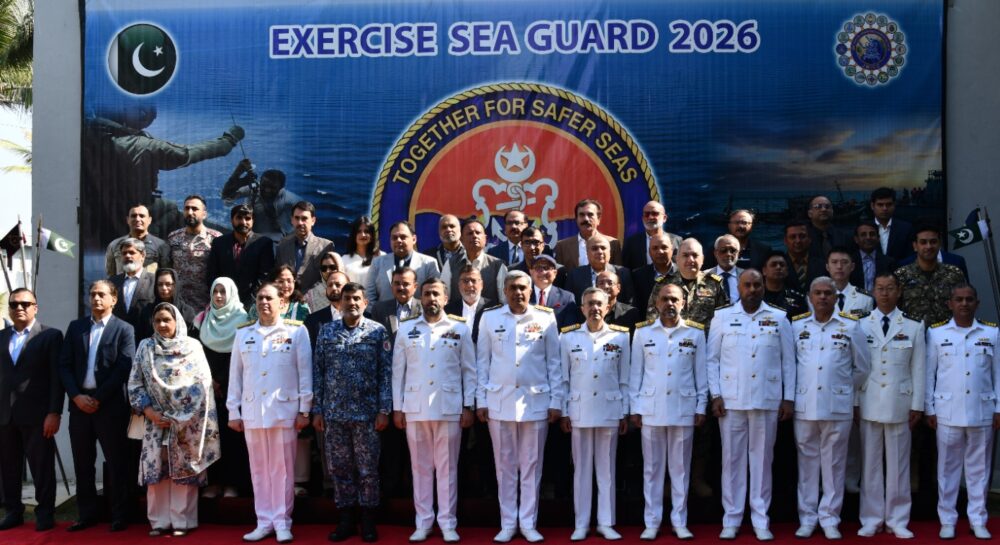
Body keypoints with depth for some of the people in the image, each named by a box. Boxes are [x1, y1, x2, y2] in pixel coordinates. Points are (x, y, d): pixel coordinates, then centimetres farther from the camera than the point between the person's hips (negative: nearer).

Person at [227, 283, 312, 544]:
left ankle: (282, 522, 8)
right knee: (259, 468, 7)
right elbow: (235, 375, 10)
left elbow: (305, 372, -1)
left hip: (285, 409, -3)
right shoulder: (243, 333, 9)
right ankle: (264, 522, 14)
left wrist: (304, 410, -4)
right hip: (252, 411, 3)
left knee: (283, 468, 2)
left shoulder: (296, 331, 0)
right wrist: (233, 412, 6)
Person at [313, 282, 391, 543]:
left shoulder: (378, 331, 0)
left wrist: (384, 410, -8)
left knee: (368, 469, 3)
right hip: (334, 413, 2)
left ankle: (368, 521, 14)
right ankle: (346, 520, 18)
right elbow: (318, 372, 7)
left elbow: (386, 373, -2)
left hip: (366, 413, -2)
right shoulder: (326, 331, 7)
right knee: (339, 468, 7)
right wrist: (317, 410, 2)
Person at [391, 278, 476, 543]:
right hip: (415, 408, 1)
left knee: (447, 467, 3)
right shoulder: (407, 330, 7)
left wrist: (468, 407, -2)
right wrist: (397, 408, 3)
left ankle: (447, 523, 9)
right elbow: (398, 371, 7)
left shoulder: (460, 329, 4)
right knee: (420, 466, 6)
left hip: (449, 408, -1)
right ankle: (423, 522, 13)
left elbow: (469, 370, 4)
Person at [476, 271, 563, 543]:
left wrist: (556, 401, 1)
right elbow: (482, 362, 6)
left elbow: (554, 363, 5)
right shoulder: (490, 318, 5)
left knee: (531, 465, 5)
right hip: (500, 401, 1)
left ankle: (528, 523, 13)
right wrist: (481, 400, 2)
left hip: (536, 401, 0)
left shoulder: (546, 318, 3)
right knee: (505, 465, 6)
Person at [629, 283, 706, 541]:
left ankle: (679, 522, 13)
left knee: (680, 467, 5)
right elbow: (636, 373, 5)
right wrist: (634, 408, 2)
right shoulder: (642, 332, 3)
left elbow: (701, 372, 5)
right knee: (652, 467, 5)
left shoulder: (696, 332, 3)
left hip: (684, 408, 0)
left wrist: (701, 407, 2)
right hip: (651, 408, 0)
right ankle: (651, 522, 10)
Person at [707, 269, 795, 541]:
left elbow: (788, 361, 7)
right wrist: (715, 395, -3)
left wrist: (788, 398, 2)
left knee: (762, 458, 5)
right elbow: (712, 359, 4)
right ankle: (731, 519, 10)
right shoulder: (722, 317, 5)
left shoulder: (779, 318, 7)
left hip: (767, 400, 0)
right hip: (731, 400, 0)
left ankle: (761, 520, 11)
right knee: (732, 458, 4)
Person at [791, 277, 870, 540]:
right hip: (805, 405, 1)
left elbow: (862, 367, 9)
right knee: (807, 462, 7)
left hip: (838, 406, -1)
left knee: (834, 463, 4)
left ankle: (829, 517, 12)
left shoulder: (851, 326, 1)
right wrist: (799, 387, 9)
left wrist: (844, 387, 13)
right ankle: (807, 518, 14)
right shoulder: (797, 326, 4)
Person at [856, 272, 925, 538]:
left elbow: (919, 369, 3)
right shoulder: (861, 326, 4)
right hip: (869, 404, 0)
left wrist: (917, 405, 1)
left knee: (898, 464, 4)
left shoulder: (913, 327, 3)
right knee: (871, 464, 4)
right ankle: (871, 520, 11)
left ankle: (897, 521, 13)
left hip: (900, 405, 0)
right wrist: (853, 402, -1)